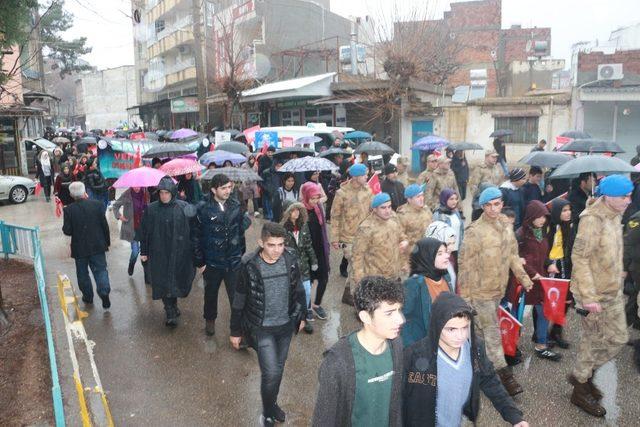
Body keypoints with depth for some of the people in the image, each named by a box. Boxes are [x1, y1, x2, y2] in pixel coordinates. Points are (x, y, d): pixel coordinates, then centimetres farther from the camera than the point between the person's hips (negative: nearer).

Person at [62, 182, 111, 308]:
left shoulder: (69, 210, -12)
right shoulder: (97, 205, -9)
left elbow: (67, 231, -12)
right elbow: (105, 225, -5)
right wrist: (107, 241, 7)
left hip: (79, 248, 0)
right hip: (97, 246, 0)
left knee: (82, 273, 16)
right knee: (100, 270, 7)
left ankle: (88, 296, 27)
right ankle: (104, 292, -10)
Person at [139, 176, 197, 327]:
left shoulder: (184, 208, -6)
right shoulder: (151, 209, -1)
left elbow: (193, 231, -3)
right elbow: (144, 231, 4)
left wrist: (194, 251, -3)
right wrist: (143, 251, 4)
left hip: (179, 253, 0)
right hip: (159, 254, 1)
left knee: (176, 280, 10)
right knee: (164, 283, 1)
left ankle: (172, 307, 33)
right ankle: (171, 314, 10)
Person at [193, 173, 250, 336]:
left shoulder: (236, 205, -2)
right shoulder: (203, 208, -11)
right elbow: (197, 237, -7)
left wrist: (242, 254, 10)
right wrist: (200, 262, -6)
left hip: (234, 261, 1)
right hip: (212, 262, -1)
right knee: (211, 294, 20)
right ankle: (210, 320, 44)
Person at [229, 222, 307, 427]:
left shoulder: (291, 261, -11)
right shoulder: (249, 265, -20)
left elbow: (298, 291, 5)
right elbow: (239, 301, -9)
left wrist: (301, 316, 13)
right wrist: (235, 331, -2)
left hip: (286, 325, 4)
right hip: (261, 328, -3)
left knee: (278, 368, 18)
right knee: (270, 372, -7)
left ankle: (272, 404, 44)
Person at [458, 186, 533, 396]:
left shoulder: (506, 226, 3)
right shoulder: (475, 231, -19)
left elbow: (512, 253, 15)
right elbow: (466, 263, -16)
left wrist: (523, 276, 11)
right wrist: (464, 293, -14)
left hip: (499, 288, 7)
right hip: (480, 290, -7)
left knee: (489, 328, 18)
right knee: (492, 331, -1)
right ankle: (504, 373, 5)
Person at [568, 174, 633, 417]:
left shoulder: (613, 215, 5)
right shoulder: (592, 219, -22)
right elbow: (580, 258, -24)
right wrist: (588, 296, -24)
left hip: (613, 291, 9)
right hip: (595, 294, -9)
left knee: (618, 339, 16)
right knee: (594, 342, 5)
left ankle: (584, 375, 34)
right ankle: (580, 391, 24)